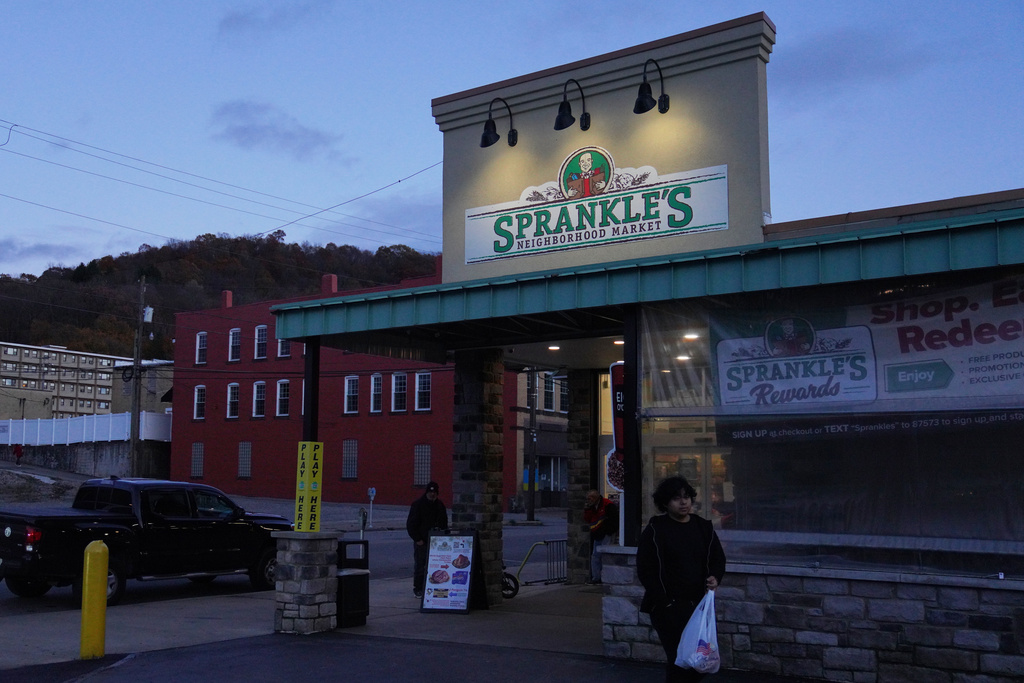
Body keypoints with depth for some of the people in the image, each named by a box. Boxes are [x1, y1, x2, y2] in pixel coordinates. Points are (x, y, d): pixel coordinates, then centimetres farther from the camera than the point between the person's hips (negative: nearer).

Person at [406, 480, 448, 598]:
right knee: (420, 565, -1)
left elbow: (444, 523, 18)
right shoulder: (417, 504, -4)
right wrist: (417, 539, -12)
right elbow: (411, 524, -6)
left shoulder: (440, 505, 11)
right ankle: (418, 588, 7)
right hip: (421, 542, -4)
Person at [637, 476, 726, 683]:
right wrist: (664, 602, -11)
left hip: (698, 604, 5)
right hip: (668, 607, -4)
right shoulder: (655, 529, -5)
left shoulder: (703, 527, 8)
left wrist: (715, 577, -7)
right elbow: (645, 570, -6)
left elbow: (718, 558, 15)